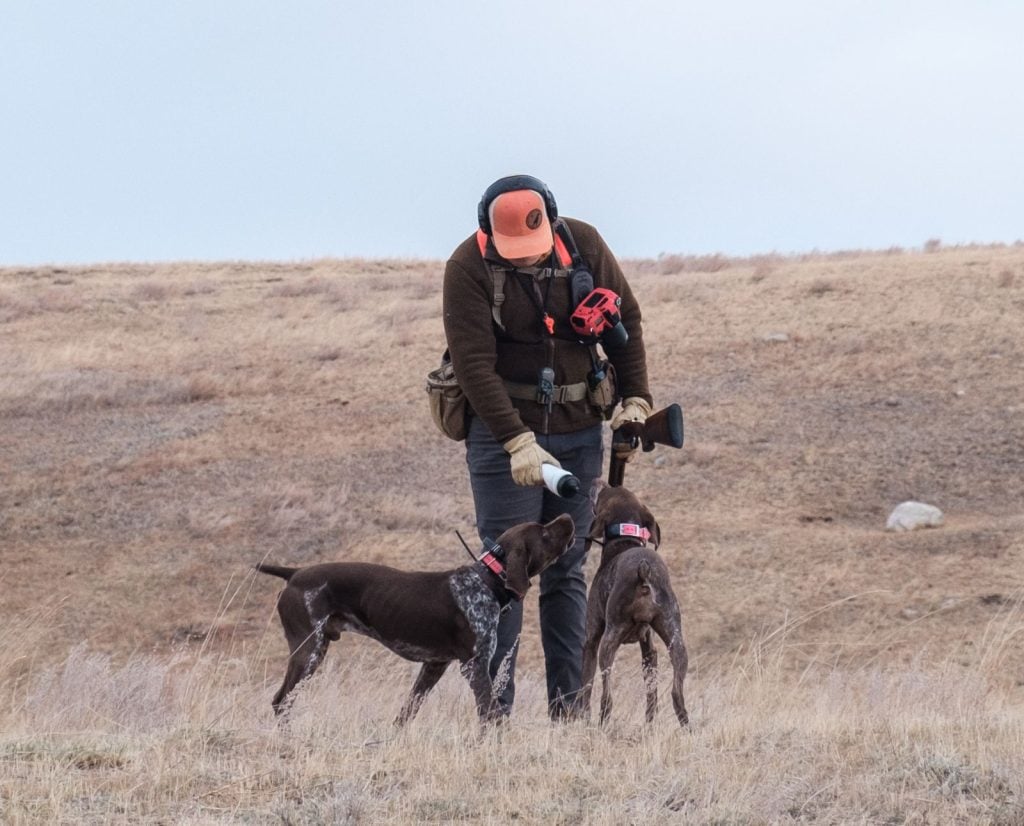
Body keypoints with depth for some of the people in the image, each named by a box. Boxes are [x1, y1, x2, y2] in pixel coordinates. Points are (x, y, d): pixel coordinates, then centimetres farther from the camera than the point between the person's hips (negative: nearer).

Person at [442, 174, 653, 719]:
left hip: (578, 431, 4)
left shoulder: (584, 245, -3)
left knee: (567, 572, 7)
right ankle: (493, 709, -5)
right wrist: (517, 442, -29)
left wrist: (634, 399, 0)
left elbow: (626, 320, 9)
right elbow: (474, 363, -21)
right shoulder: (469, 266, -14)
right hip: (504, 431, -4)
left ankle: (568, 706, 10)